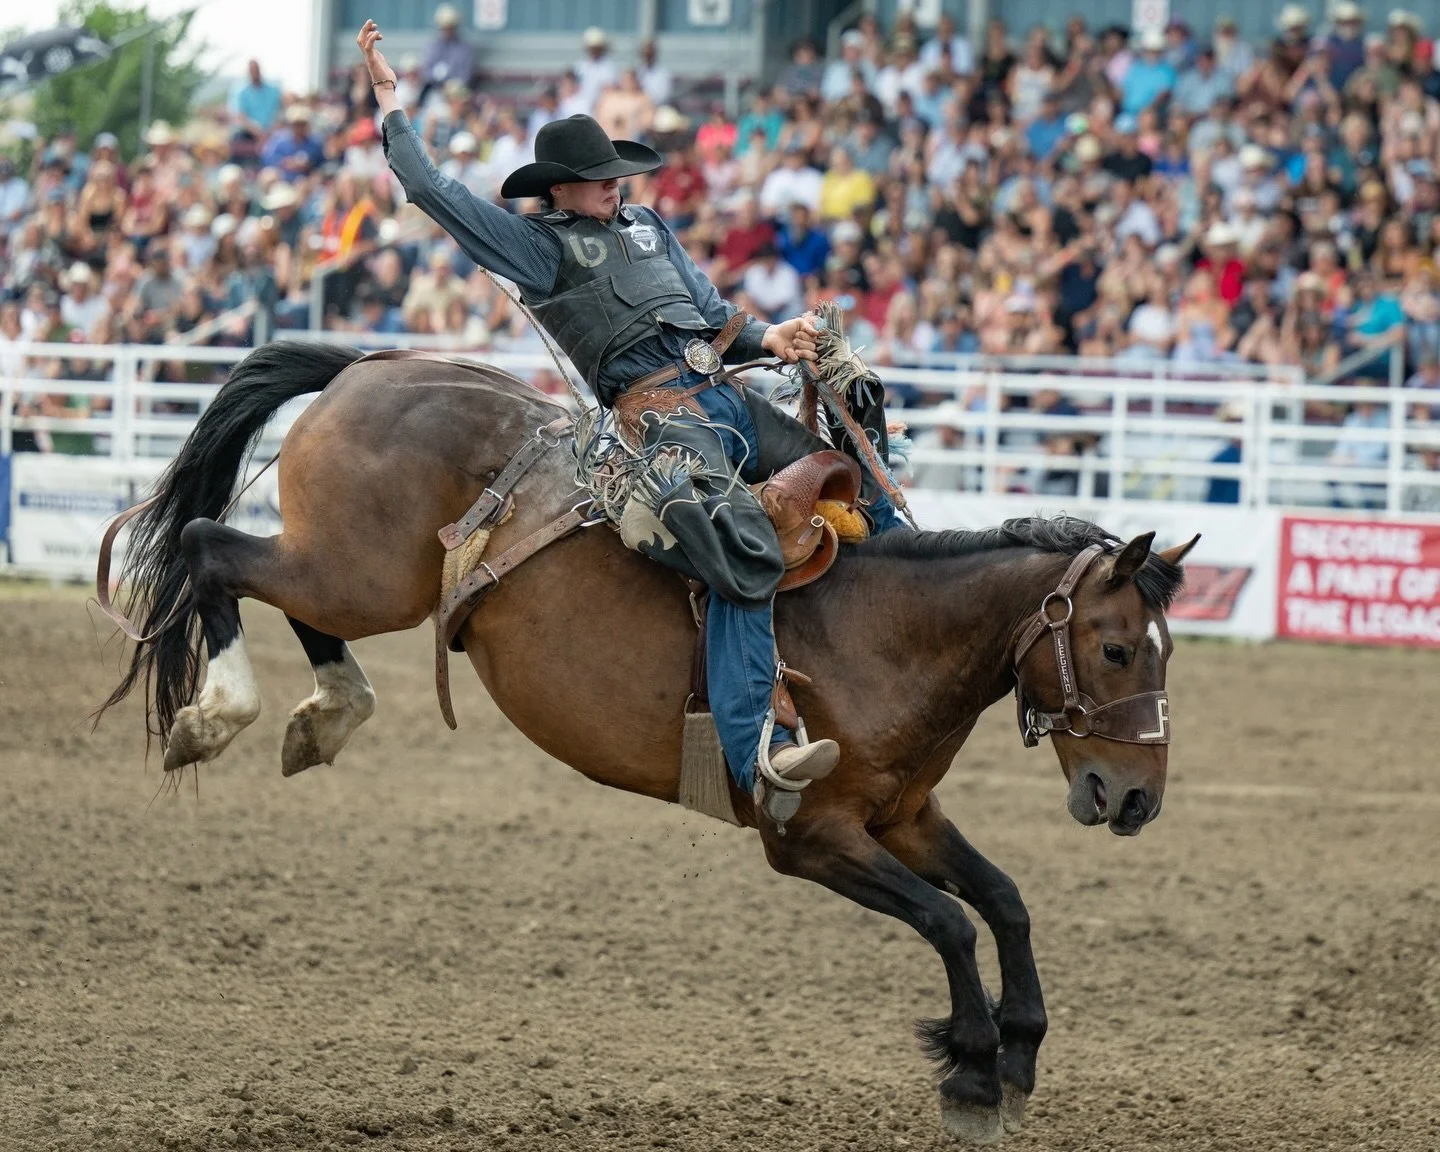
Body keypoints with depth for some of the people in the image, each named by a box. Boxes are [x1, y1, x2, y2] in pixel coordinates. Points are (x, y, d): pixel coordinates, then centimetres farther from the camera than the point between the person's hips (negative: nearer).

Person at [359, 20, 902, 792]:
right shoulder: (540, 246, 6)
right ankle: (754, 748, -37)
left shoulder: (648, 229, 24)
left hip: (730, 398, 8)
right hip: (661, 413, -8)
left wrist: (768, 340, 6)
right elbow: (430, 191, 1)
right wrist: (388, 98, 5)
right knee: (746, 552, -28)